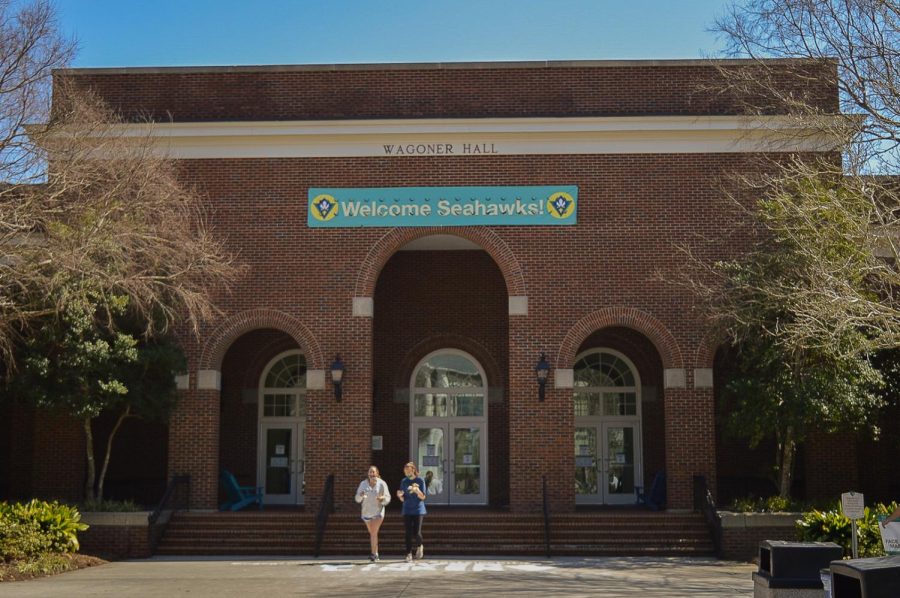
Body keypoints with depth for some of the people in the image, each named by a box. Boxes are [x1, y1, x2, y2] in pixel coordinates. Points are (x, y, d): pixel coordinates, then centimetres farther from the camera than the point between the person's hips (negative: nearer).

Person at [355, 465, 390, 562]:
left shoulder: (382, 484, -6)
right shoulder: (363, 484, 1)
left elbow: (388, 498, -4)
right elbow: (357, 499, 0)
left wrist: (382, 498, -25)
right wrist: (361, 495, -22)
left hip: (378, 511, -4)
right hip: (366, 511, 4)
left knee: (374, 532, -15)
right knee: (372, 533, 14)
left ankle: (373, 554, -13)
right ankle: (375, 553, 26)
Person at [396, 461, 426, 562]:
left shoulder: (420, 481, -3)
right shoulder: (404, 481, 6)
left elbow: (423, 497, -4)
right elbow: (403, 499, 8)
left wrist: (417, 490, -23)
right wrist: (400, 495, -14)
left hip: (418, 510, -3)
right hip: (407, 511, 3)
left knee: (416, 533, -7)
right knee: (408, 533, -3)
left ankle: (419, 546, 23)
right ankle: (409, 554, 3)